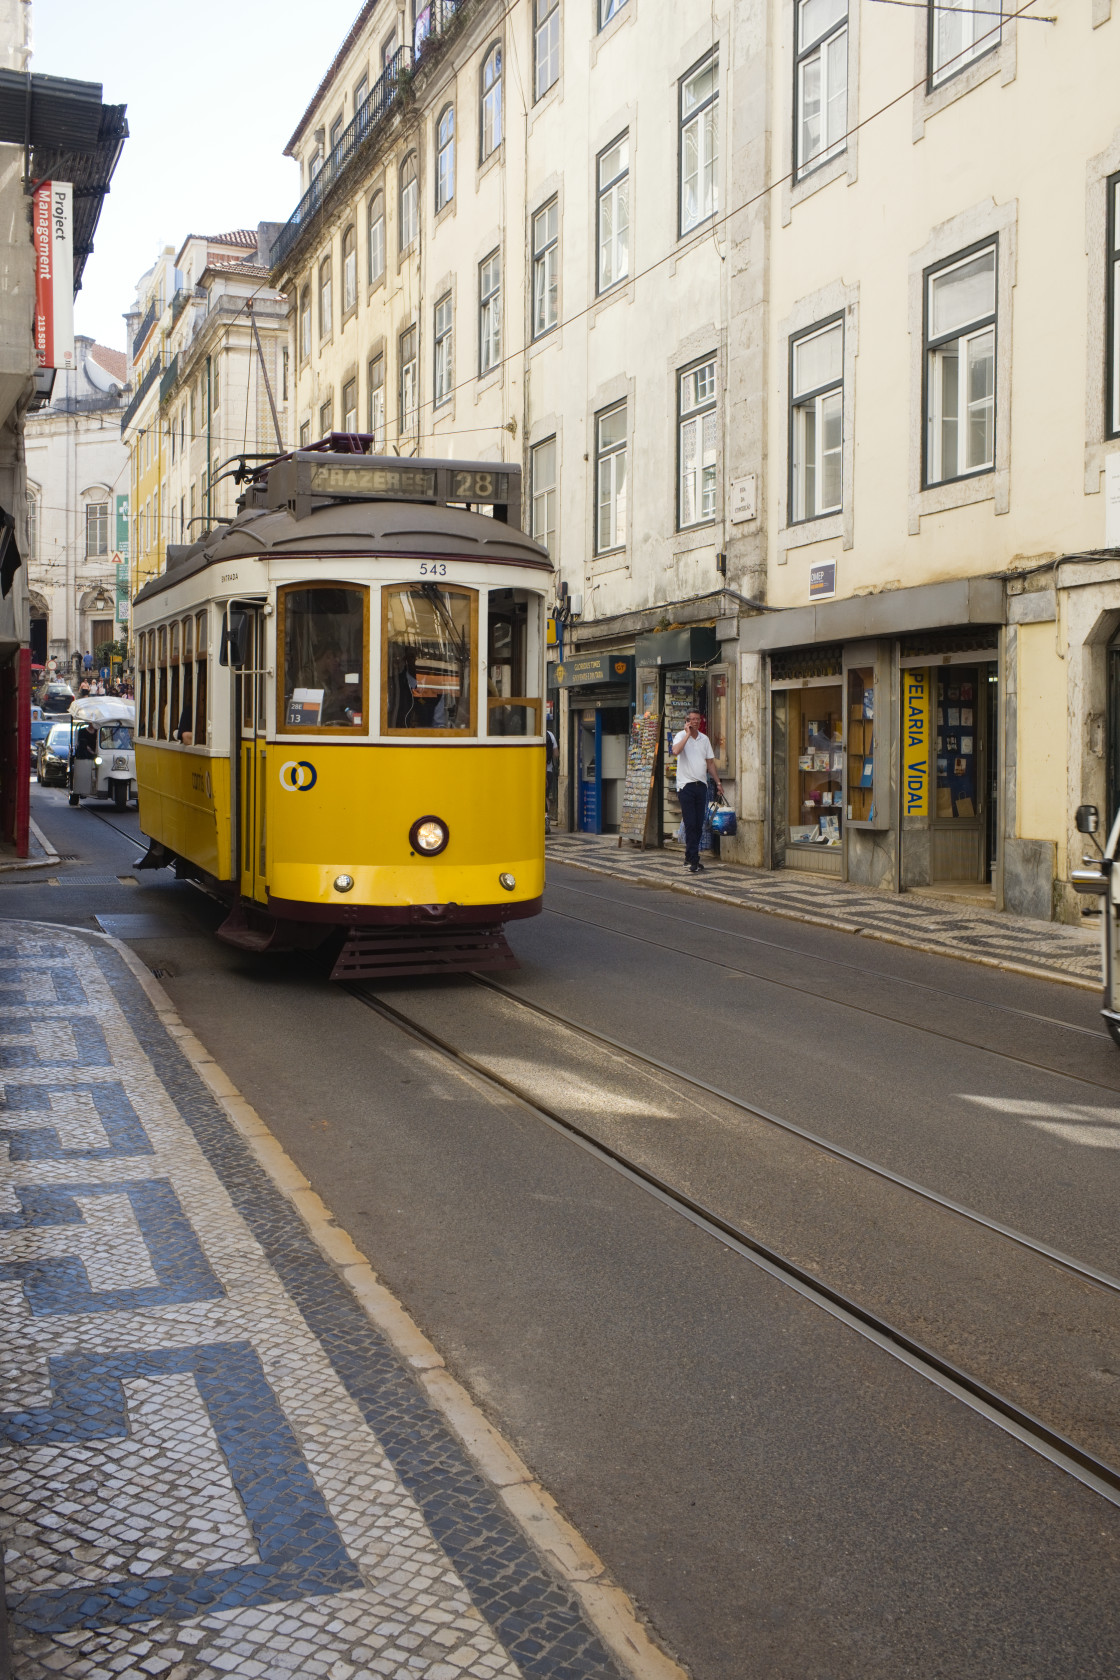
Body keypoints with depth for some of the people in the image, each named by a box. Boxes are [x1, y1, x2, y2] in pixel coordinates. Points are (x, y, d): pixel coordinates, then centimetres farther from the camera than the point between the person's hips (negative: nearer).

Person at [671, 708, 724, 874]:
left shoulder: (704, 739, 13)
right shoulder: (681, 736, -3)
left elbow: (710, 762, 18)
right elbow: (676, 751, -25)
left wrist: (718, 782, 13)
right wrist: (688, 734, -18)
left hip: (701, 785, 5)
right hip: (686, 785, -5)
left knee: (699, 824, 6)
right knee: (690, 824, -8)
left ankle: (689, 857, 17)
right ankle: (693, 860, -8)